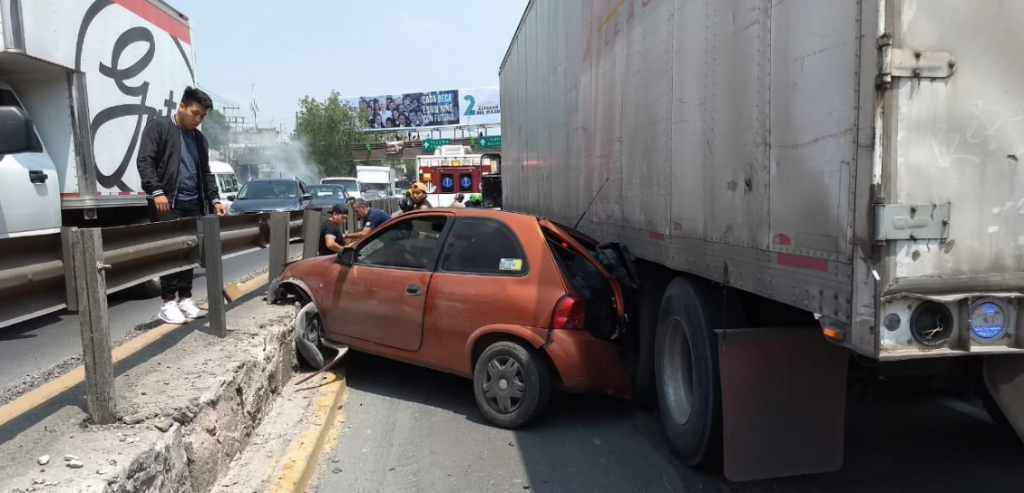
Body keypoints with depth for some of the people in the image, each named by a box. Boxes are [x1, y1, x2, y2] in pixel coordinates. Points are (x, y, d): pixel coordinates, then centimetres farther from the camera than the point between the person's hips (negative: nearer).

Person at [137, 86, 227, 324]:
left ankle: (185, 298, 14)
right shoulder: (158, 127, 0)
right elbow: (144, 161, -9)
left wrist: (214, 199, 6)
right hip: (168, 202, -6)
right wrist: (157, 192, -20)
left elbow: (206, 172, 19)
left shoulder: (199, 138, 19)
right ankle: (167, 302, 1)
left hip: (193, 203, 6)